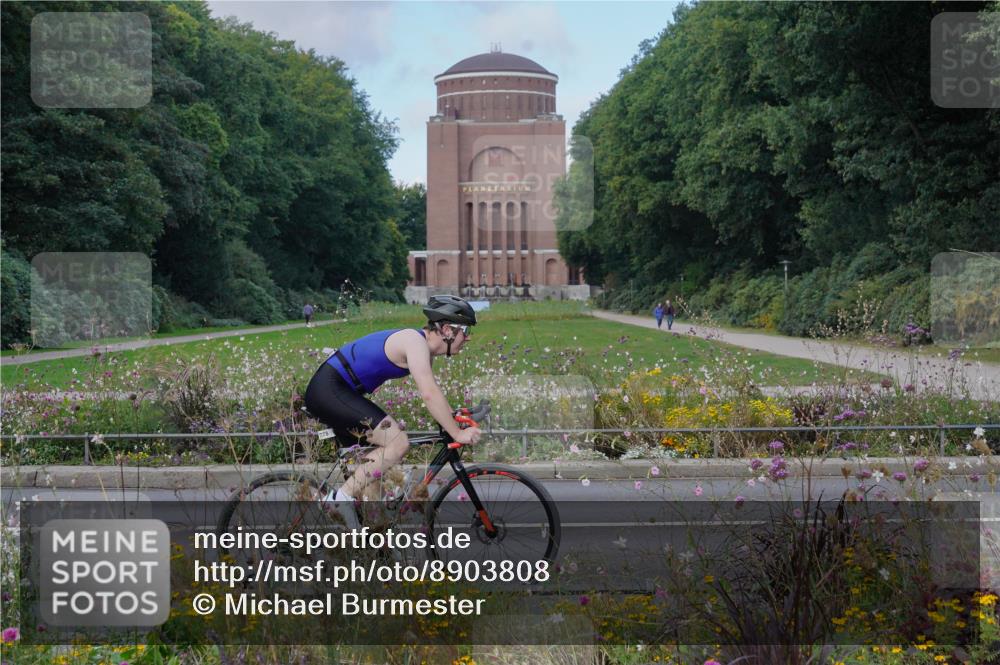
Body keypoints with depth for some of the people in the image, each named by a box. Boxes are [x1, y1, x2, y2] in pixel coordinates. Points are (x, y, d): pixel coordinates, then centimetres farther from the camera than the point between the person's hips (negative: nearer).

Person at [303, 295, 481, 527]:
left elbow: (432, 393, 19)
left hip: (336, 394, 11)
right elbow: (429, 395, -27)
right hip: (328, 389, -11)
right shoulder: (415, 341, -18)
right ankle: (342, 497, -16)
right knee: (398, 443, -19)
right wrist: (457, 433, -24)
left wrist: (455, 419, 11)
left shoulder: (423, 347, 12)